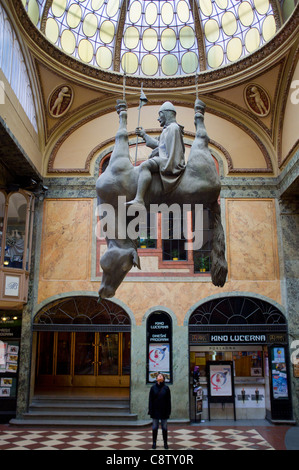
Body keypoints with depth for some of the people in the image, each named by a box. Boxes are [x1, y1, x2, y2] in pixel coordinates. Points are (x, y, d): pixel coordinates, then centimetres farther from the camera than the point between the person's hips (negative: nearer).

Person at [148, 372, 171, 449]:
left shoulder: (166, 388, -2)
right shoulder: (153, 388, -1)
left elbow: (169, 400, 0)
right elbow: (150, 400, 0)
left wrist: (168, 411, -3)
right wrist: (150, 411, -5)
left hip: (164, 411, 0)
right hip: (155, 411, 0)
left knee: (164, 428, 8)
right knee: (155, 428, 7)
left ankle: (165, 443, 19)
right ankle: (154, 443, 19)